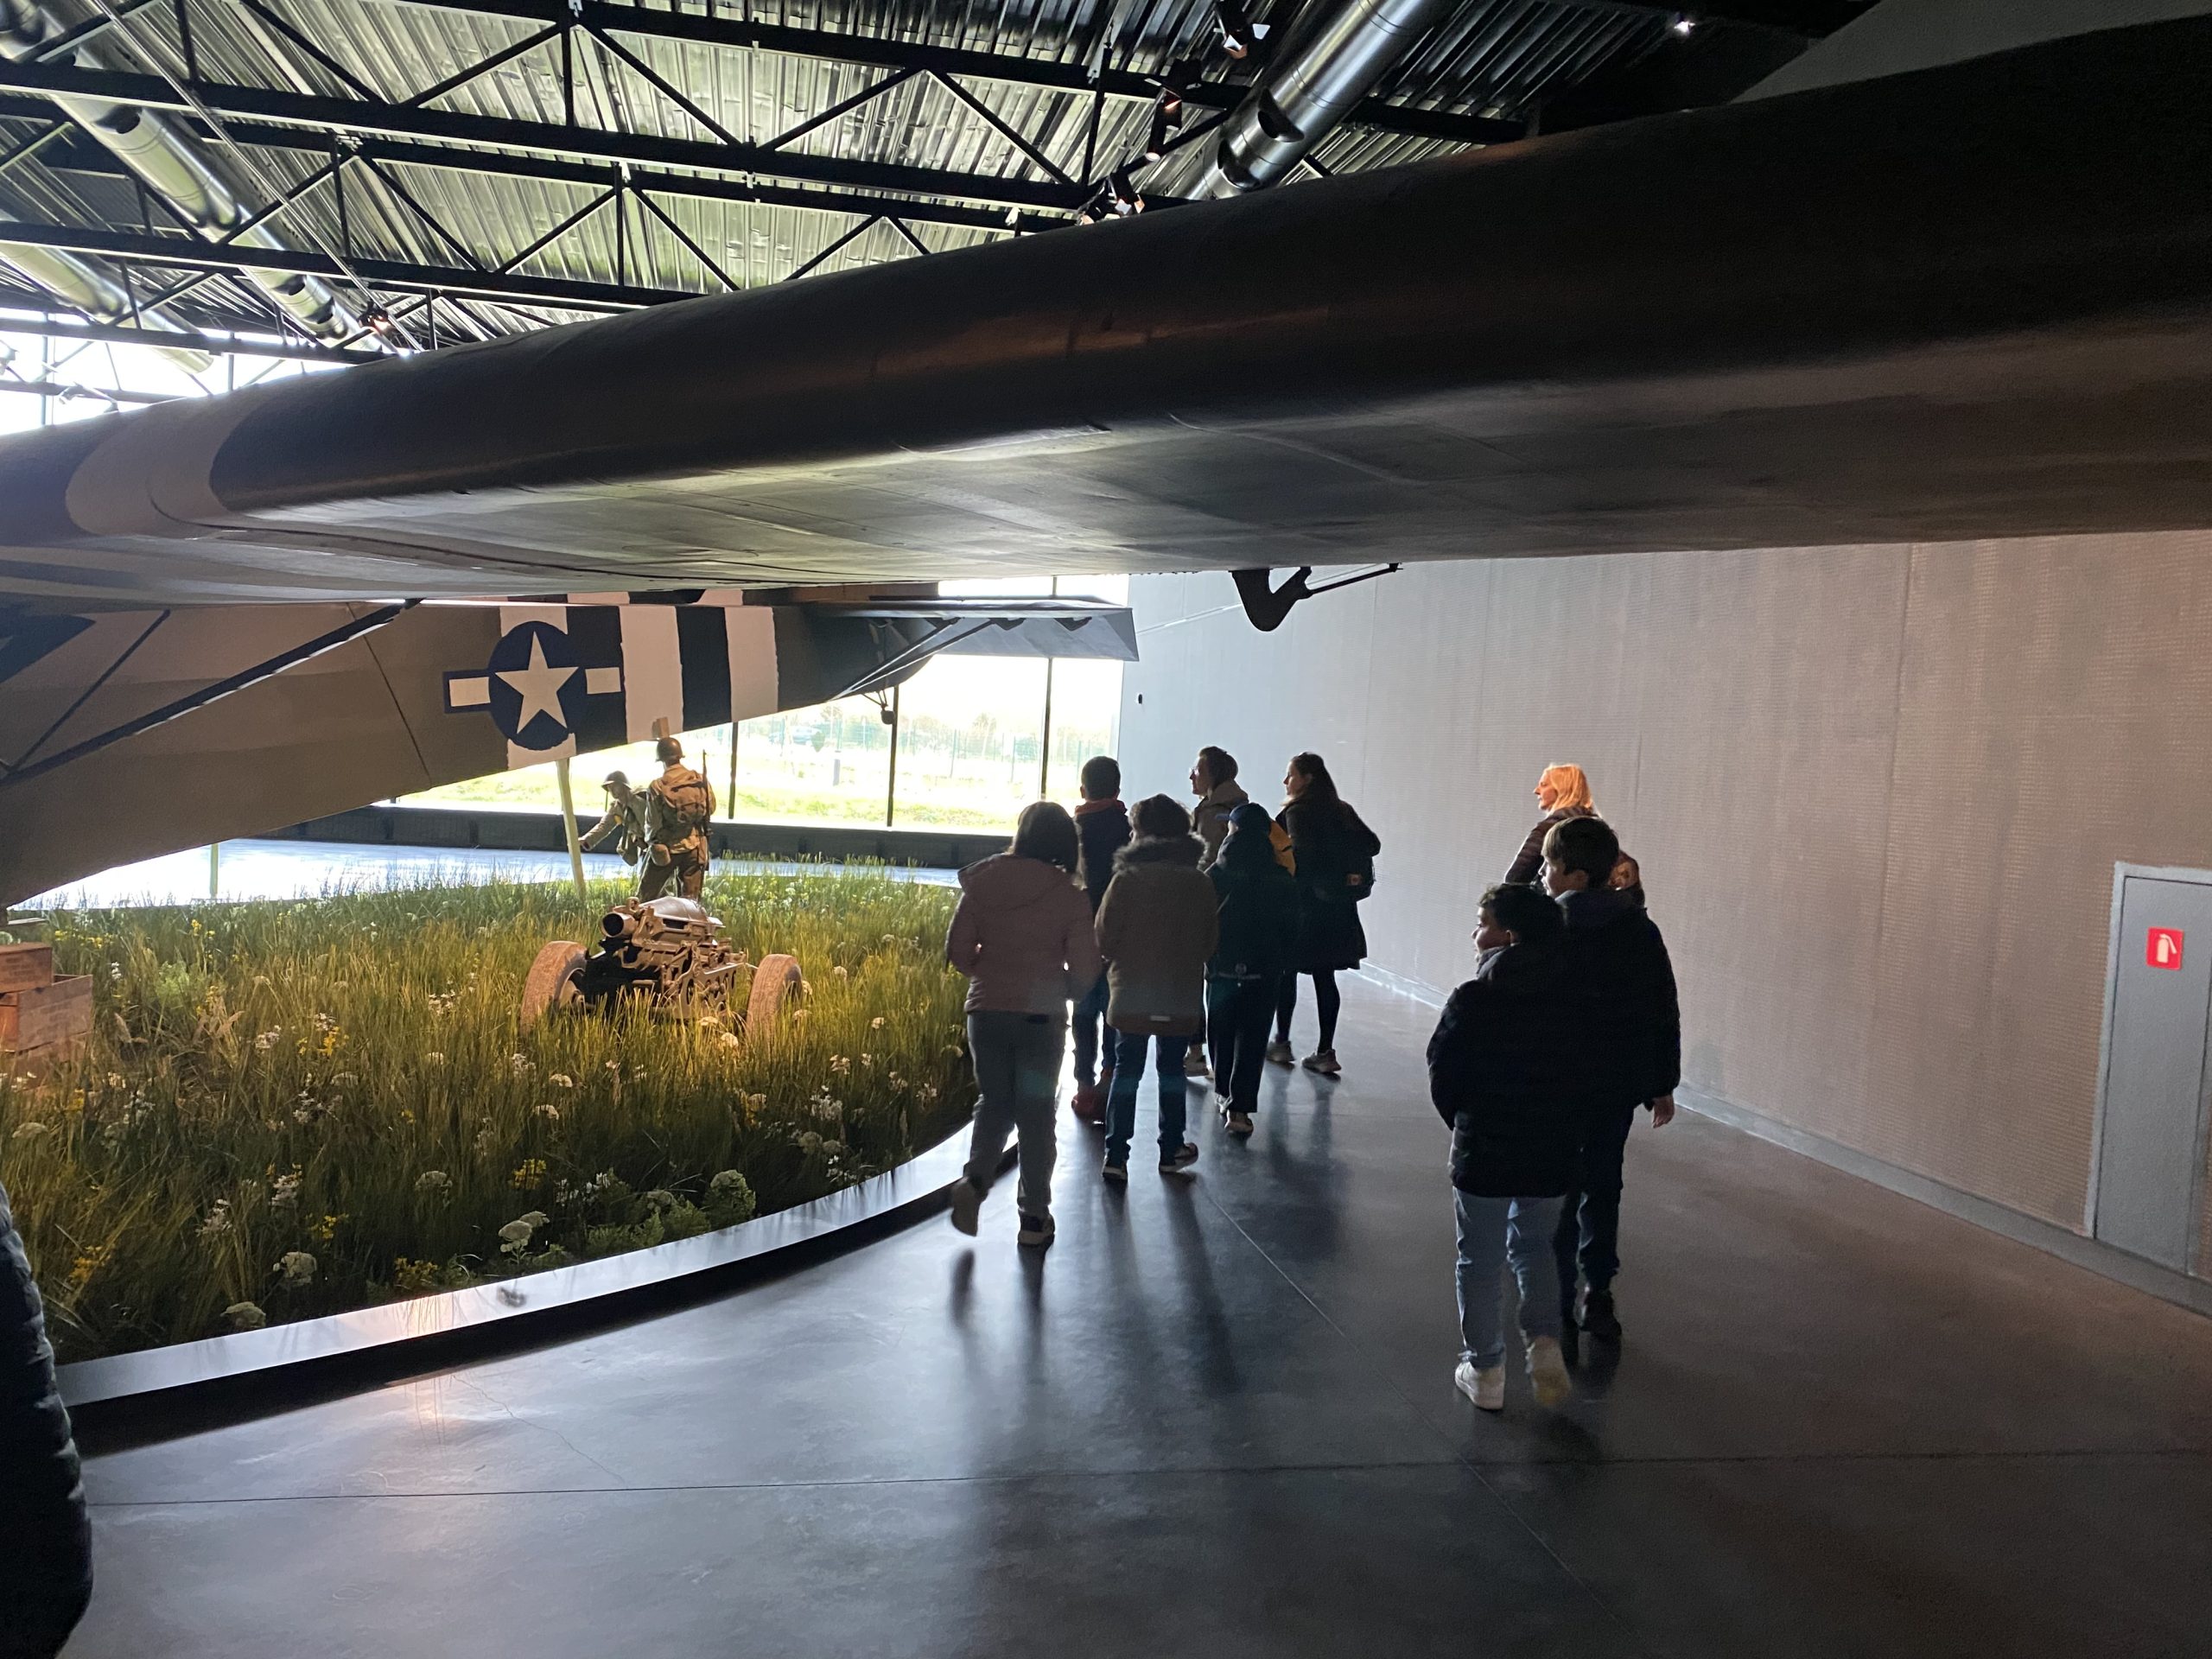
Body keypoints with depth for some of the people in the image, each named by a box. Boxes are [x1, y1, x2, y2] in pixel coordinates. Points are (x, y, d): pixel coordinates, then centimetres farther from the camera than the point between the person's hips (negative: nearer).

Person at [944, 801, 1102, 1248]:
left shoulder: (982, 882, -2)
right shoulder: (1070, 897, -8)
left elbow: (958, 951, 0)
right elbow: (1084, 970, -8)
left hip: (987, 1010, 2)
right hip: (1042, 1015, -2)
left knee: (994, 1101, 19)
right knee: (1036, 1114, 11)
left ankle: (974, 1179, -4)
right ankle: (1034, 1217, 16)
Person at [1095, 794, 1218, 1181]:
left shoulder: (1127, 878, -12)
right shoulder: (1200, 884, -4)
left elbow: (1105, 937, -8)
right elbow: (1211, 940, 4)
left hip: (1130, 993, -2)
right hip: (1182, 996, 2)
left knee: (1126, 1071, 7)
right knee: (1172, 1071, 16)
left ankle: (1116, 1156, 3)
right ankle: (1171, 1151, 24)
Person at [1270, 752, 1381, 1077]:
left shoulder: (1298, 812, -11)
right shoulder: (1342, 811, 9)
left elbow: (1301, 854, -22)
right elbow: (1372, 844, 4)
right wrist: (1344, 868, 6)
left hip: (1305, 906, -6)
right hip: (1338, 910, 6)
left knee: (1286, 973, 9)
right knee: (1325, 977, 8)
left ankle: (1282, 1043, 17)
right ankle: (1325, 1051, 7)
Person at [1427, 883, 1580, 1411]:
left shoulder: (1472, 999, -16)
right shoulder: (1569, 1000, -4)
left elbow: (1442, 1077, -9)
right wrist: (1557, 1127, 13)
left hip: (1483, 1150, -4)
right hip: (1551, 1151, 4)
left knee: (1480, 1261, 12)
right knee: (1534, 1248, 24)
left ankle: (1485, 1370, 18)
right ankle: (1546, 1341, 8)